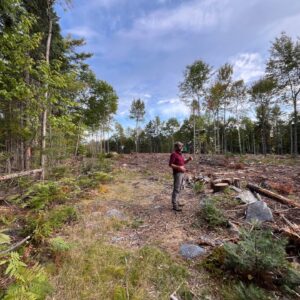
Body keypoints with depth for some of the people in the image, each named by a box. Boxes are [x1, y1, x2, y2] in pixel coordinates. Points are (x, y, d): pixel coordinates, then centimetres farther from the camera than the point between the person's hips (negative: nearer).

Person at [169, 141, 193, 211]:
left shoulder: (180, 154, 15)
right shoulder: (174, 154, -13)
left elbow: (183, 162, 22)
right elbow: (170, 164, -18)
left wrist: (189, 159, 5)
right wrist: (179, 167, -24)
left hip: (182, 173, 10)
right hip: (177, 174, -10)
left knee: (179, 189, 15)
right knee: (176, 189, -7)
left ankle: (176, 202, 25)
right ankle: (175, 205, -3)